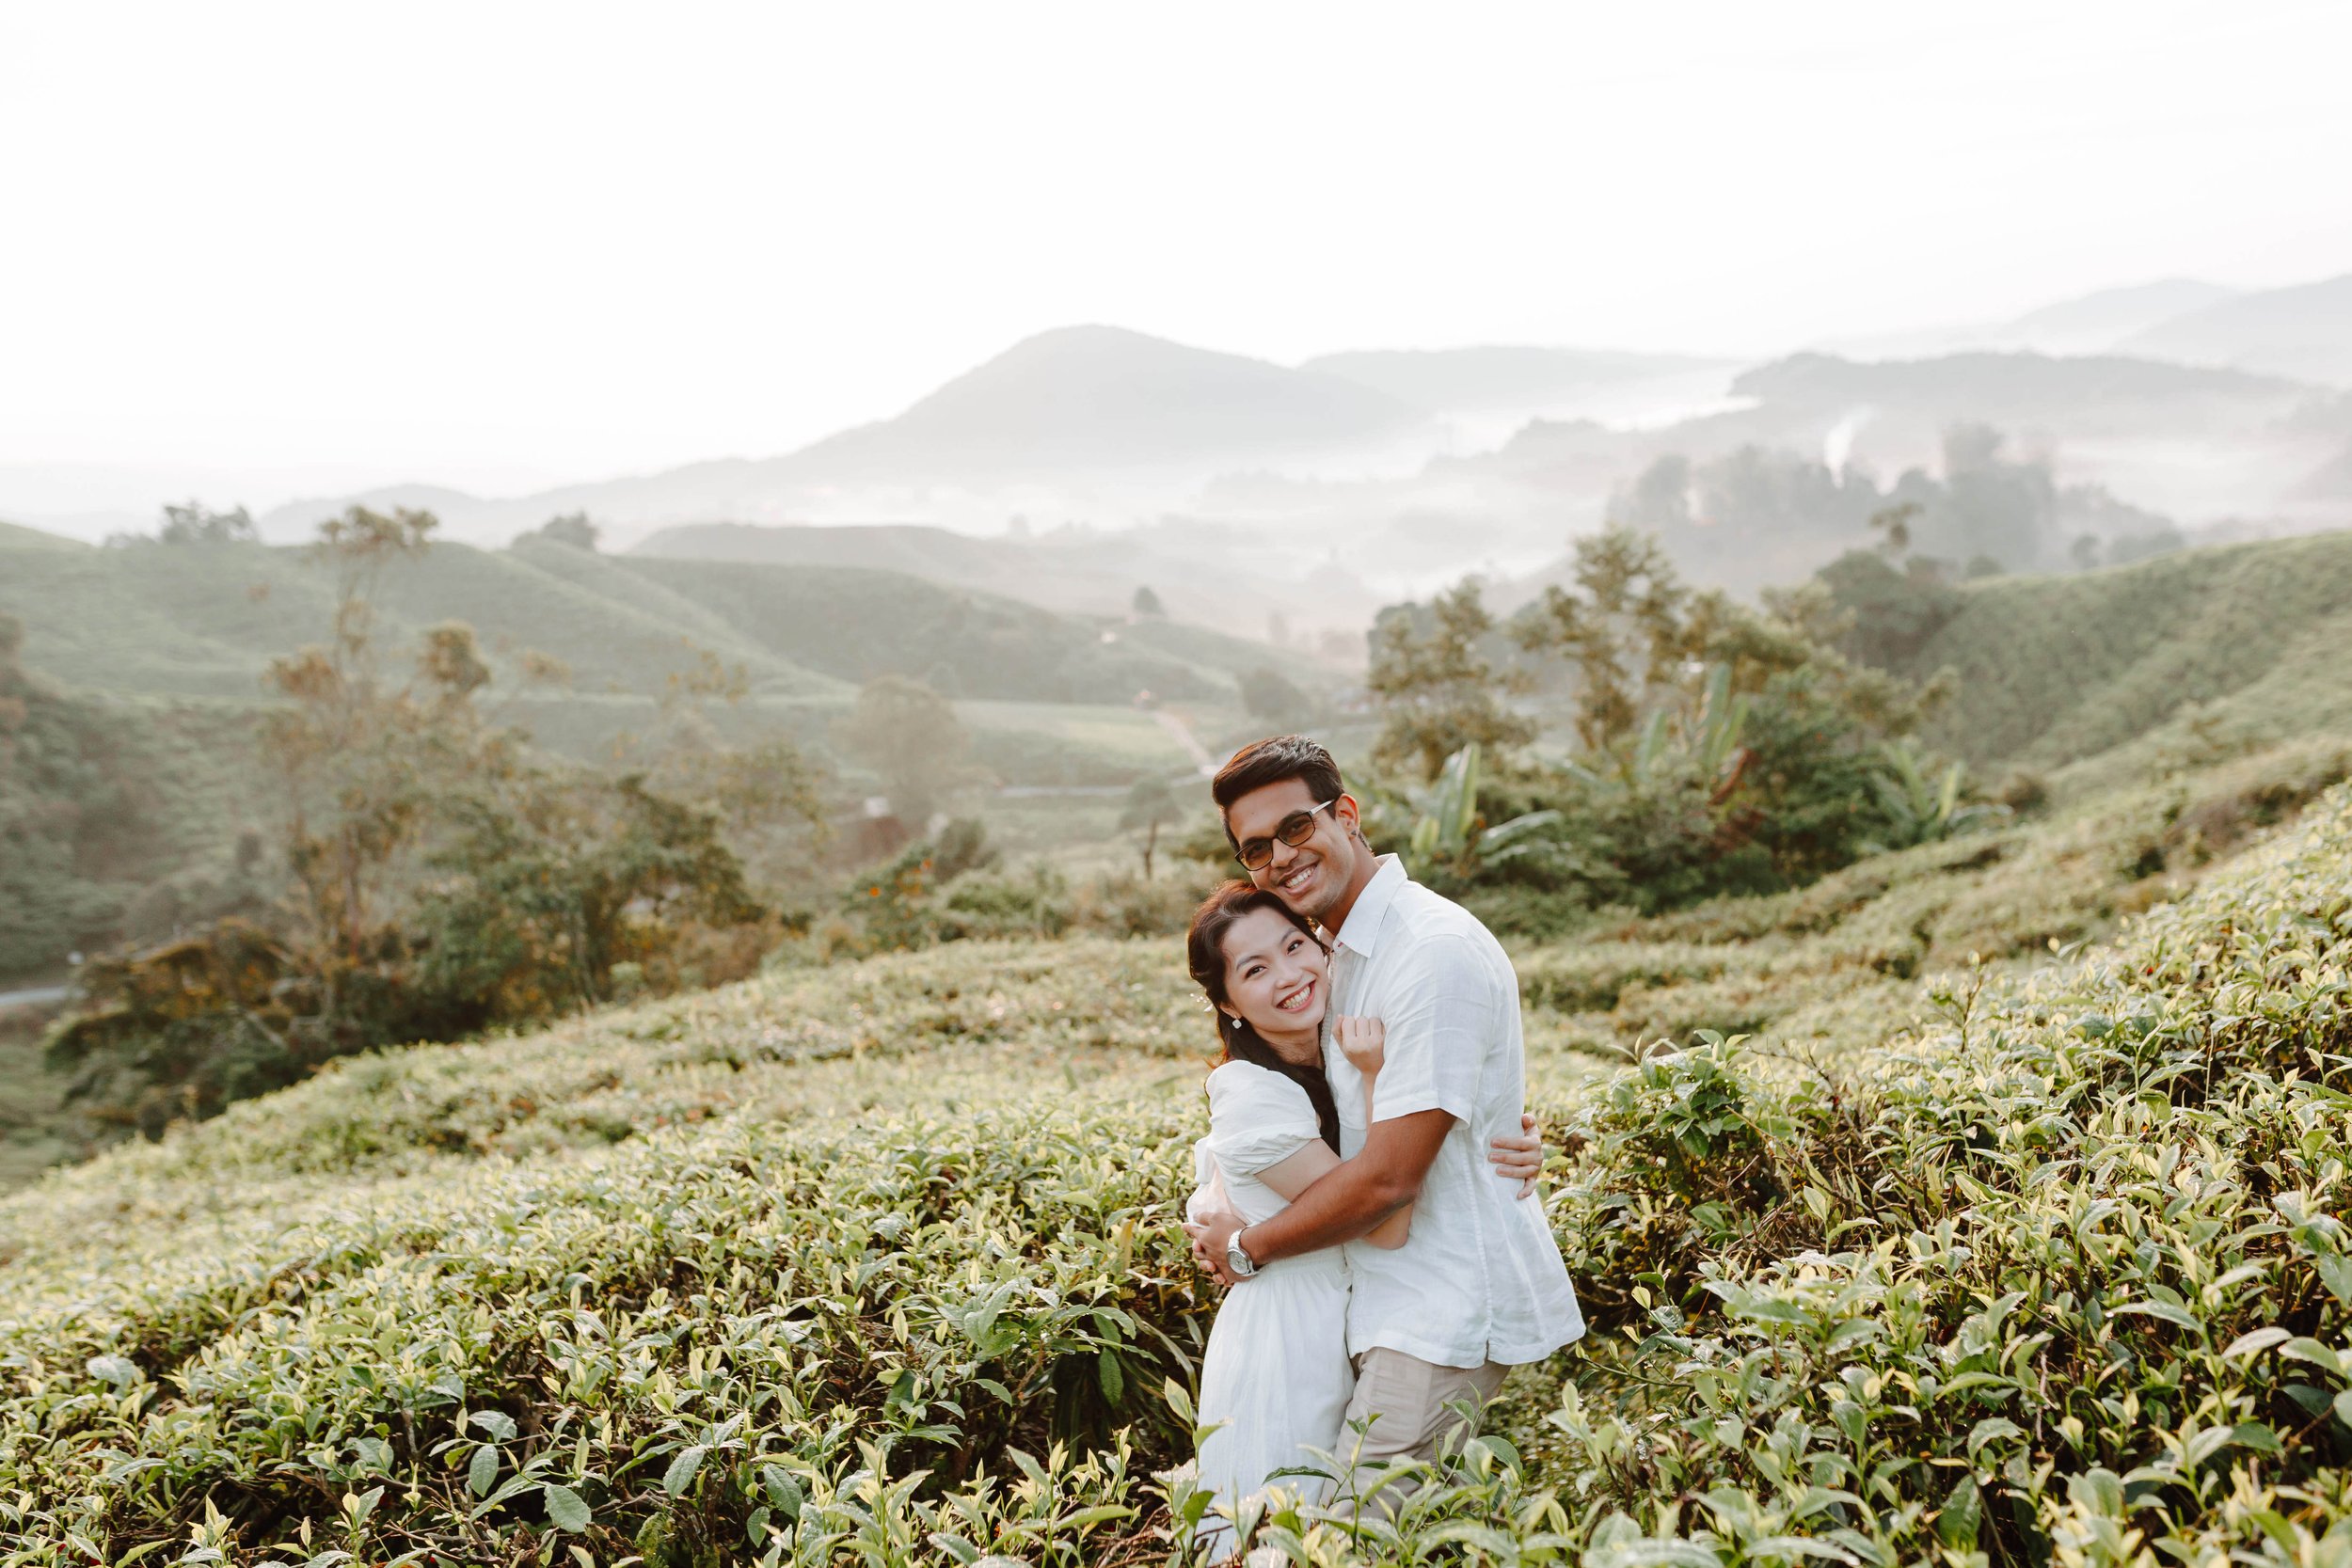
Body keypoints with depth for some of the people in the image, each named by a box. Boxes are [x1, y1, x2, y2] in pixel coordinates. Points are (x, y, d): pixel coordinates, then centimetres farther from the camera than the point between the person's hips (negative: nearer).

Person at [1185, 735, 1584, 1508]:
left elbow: (1387, 1177, -21)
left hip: (1452, 1314, -9)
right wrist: (1222, 1216, 5)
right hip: (1399, 1301, 9)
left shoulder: (1436, 951, -20)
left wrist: (1247, 1248, -6)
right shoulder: (1345, 950, 12)